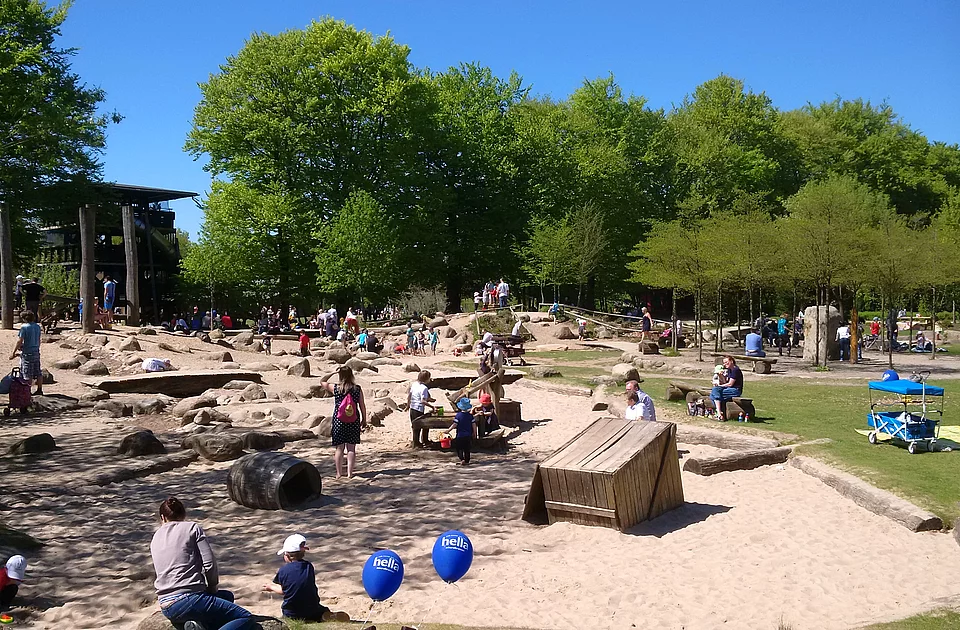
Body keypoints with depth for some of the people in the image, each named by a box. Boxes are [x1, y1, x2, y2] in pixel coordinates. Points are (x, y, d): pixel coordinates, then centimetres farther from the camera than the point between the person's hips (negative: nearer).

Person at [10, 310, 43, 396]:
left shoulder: (24, 327, -13)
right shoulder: (37, 326, 6)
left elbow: (19, 341, -14)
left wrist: (13, 352, -7)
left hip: (27, 353, -6)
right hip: (36, 352, 6)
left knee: (27, 374, -1)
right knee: (38, 372, 12)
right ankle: (40, 390, 17)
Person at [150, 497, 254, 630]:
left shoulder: (155, 540, 19)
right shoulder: (192, 528, 2)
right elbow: (209, 564, -6)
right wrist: (212, 588, 12)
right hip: (188, 600, -7)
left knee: (227, 595, 29)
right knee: (246, 618, -1)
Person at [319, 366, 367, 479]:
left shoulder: (335, 388, -6)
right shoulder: (357, 389, -4)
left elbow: (322, 382, 12)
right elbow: (362, 406, 1)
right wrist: (364, 420, 12)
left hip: (338, 421, 0)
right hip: (354, 422, 0)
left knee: (339, 448, 9)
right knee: (351, 448, 6)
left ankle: (339, 473, 14)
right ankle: (349, 473, 6)